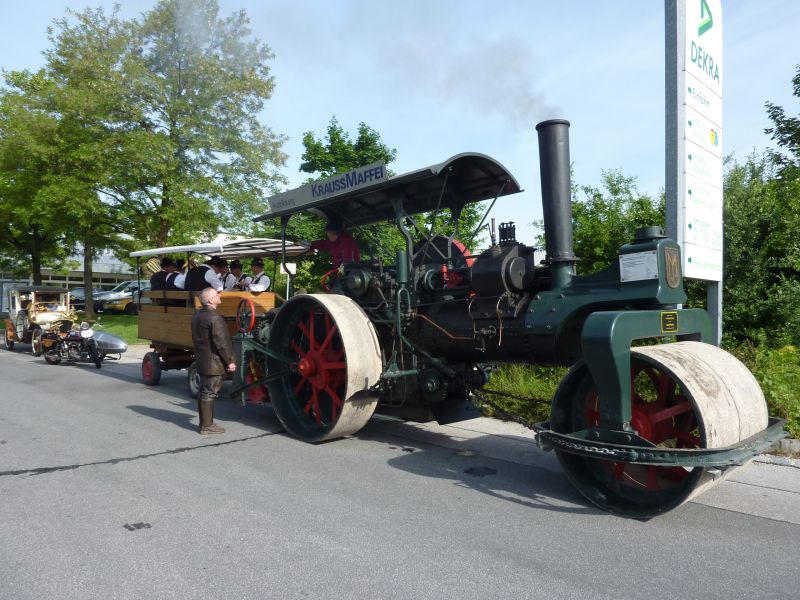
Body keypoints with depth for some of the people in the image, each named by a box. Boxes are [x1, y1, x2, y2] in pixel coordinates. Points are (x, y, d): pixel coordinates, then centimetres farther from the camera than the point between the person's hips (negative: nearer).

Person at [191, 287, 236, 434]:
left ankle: (204, 422, 24)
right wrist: (230, 361, -14)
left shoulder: (197, 315, 11)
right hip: (214, 362, -9)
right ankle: (207, 426, 3)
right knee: (209, 393, -3)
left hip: (202, 360, 9)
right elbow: (221, 342, -20)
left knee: (205, 392, 16)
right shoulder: (214, 318, -19)